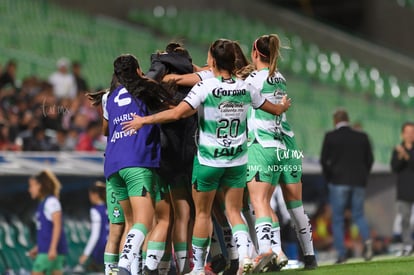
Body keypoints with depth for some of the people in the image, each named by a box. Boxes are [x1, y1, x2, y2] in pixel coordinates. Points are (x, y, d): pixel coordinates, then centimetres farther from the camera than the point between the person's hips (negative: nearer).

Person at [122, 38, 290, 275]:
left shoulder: (206, 87, -16)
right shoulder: (245, 88, -1)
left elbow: (177, 113, -24)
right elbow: (275, 109, 14)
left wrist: (144, 120, -13)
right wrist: (285, 105, 38)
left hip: (208, 160, -3)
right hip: (237, 160, 4)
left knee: (203, 213, 11)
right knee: (234, 211, 11)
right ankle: (245, 253, -14)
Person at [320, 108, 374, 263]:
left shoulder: (330, 137, -4)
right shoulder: (362, 137, 5)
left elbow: (324, 160, -6)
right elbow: (369, 159, 5)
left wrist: (329, 179, 6)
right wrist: (362, 177, 14)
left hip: (339, 182, -3)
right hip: (359, 182, 3)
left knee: (337, 219, 5)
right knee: (358, 215, 13)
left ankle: (341, 254, -1)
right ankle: (366, 240, -15)